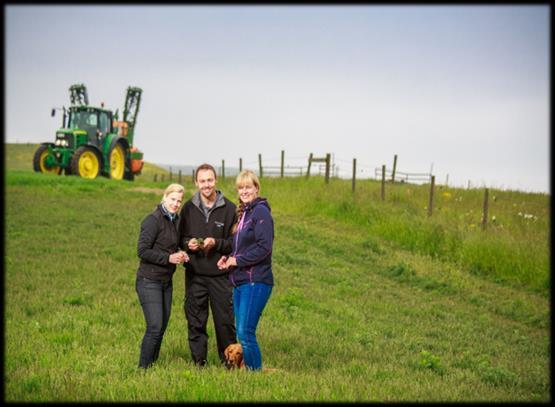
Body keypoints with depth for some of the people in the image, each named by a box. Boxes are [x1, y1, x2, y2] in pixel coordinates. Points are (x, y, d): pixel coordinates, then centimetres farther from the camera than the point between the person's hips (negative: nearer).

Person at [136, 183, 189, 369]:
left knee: (162, 327, 10)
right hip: (149, 282, -8)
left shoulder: (175, 220, 11)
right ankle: (144, 367, 0)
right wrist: (169, 258, -23)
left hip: (166, 281, 8)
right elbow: (142, 251, -18)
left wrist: (180, 254, 1)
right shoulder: (153, 220, -14)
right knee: (155, 327, -12)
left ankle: (152, 364, 21)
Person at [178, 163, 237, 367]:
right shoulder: (189, 208, 5)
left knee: (225, 320, 3)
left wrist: (216, 243, -17)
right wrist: (188, 244, -8)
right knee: (195, 321, 8)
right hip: (195, 274, 2)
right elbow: (180, 238, 13)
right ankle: (198, 362, 19)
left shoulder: (229, 208, -3)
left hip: (220, 274, -2)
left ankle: (228, 361, 18)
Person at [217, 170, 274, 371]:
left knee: (245, 332, -11)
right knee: (241, 333, 10)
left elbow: (264, 247, -18)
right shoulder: (242, 213, 18)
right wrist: (228, 258, 5)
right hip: (240, 281, 9)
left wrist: (237, 260, -13)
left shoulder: (261, 211, -9)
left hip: (256, 281, -9)